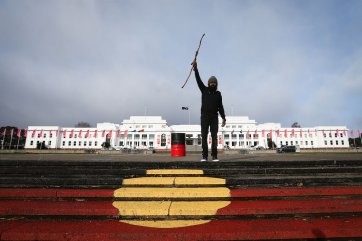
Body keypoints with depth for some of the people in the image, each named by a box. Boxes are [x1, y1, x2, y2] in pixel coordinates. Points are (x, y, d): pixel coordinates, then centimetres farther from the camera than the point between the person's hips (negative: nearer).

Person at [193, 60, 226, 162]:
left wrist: (223, 118, 1)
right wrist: (195, 68, -12)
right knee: (204, 137, -2)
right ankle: (204, 156, 1)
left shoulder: (218, 94, 11)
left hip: (214, 117, 1)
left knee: (214, 137, -1)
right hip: (204, 116, -1)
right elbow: (198, 79, -2)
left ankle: (214, 156, 1)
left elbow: (220, 107, 9)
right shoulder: (204, 90, 9)